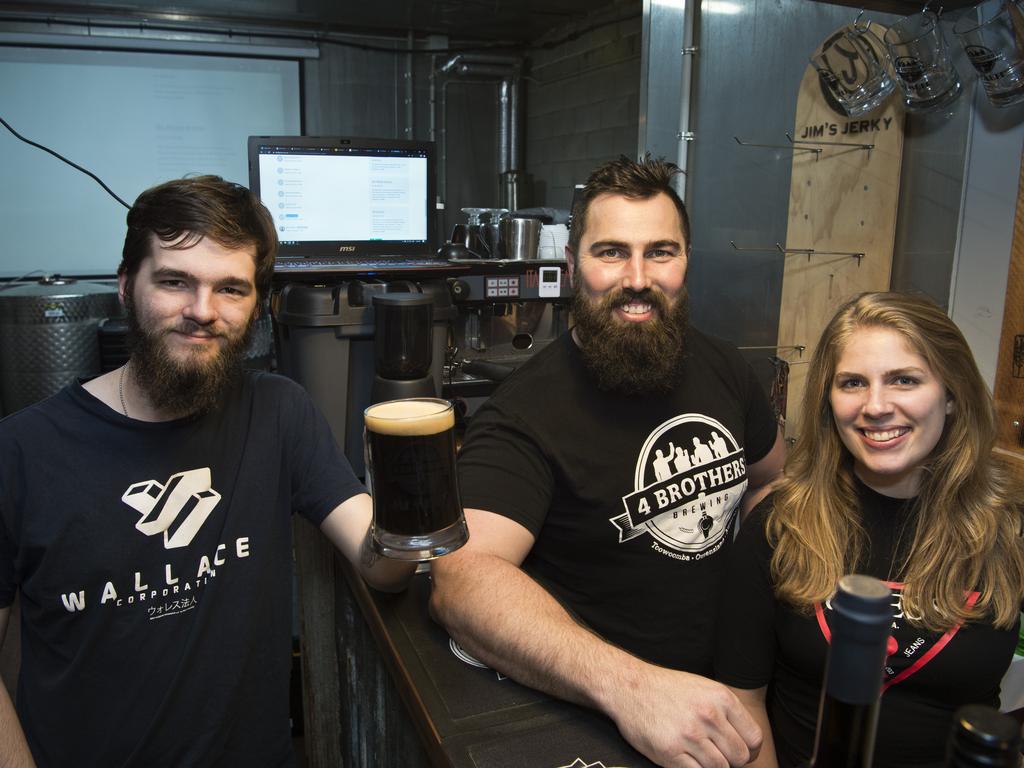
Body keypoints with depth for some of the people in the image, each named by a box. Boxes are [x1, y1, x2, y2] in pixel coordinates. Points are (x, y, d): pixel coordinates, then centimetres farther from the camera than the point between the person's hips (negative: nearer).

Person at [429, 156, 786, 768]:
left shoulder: (724, 370, 3)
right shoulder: (526, 414, -18)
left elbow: (776, 479, 20)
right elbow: (462, 573, -31)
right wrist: (629, 686, -42)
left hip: (728, 686, 5)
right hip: (596, 712, -4)